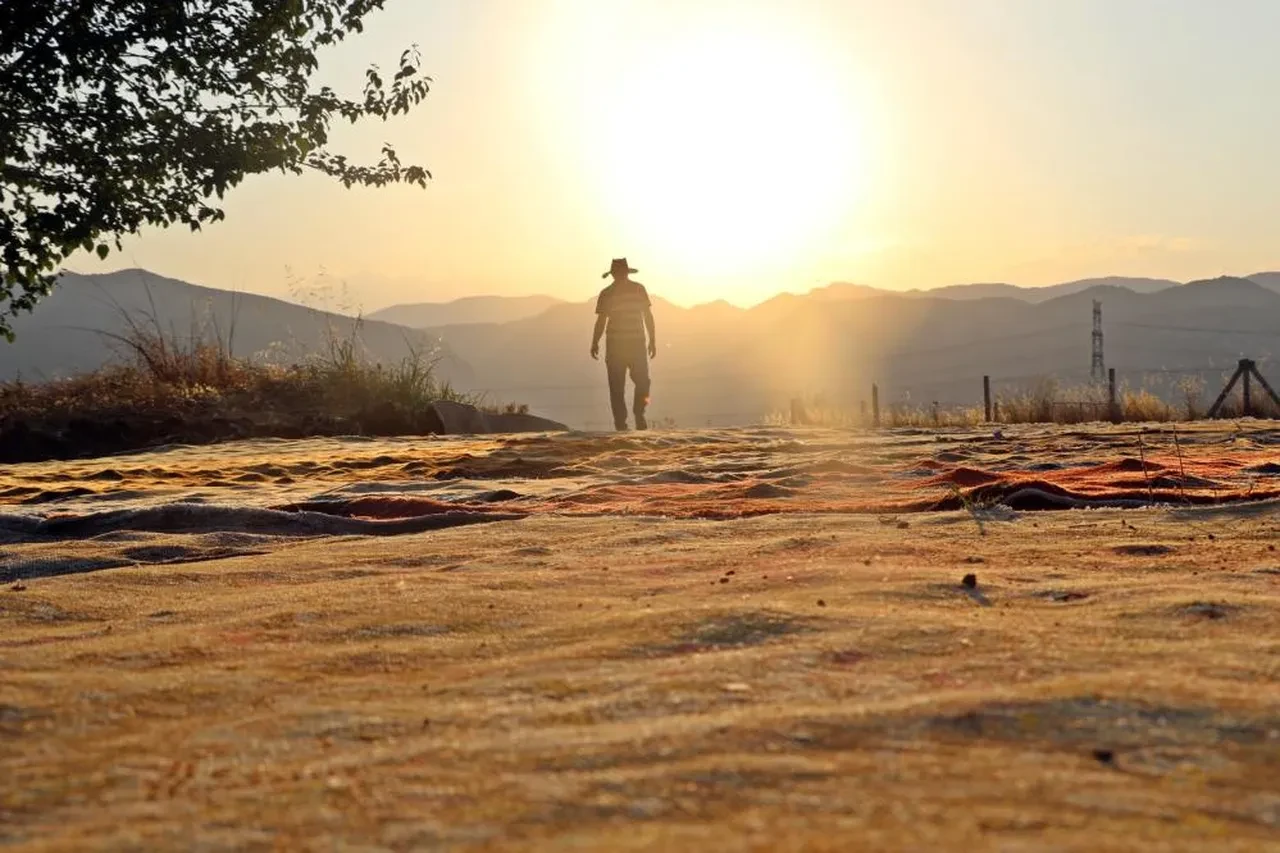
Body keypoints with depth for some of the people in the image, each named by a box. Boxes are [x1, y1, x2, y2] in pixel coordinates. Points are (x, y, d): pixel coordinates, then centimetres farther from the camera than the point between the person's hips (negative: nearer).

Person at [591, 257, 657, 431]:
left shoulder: (606, 293, -2)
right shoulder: (639, 289, -1)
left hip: (615, 344, 0)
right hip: (637, 342, 0)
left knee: (617, 387, 2)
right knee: (642, 382, 8)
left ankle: (620, 422, 2)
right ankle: (639, 415, -2)